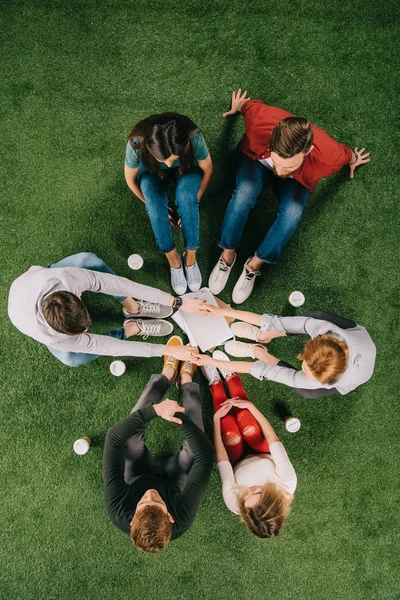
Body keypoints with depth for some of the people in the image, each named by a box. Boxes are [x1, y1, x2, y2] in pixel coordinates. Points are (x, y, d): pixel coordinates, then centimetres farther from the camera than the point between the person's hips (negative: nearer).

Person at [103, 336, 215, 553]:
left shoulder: (117, 512, -42)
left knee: (130, 432, -18)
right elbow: (206, 455, -41)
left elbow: (114, 437, -44)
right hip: (173, 481, 0)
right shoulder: (182, 520, -42)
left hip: (137, 476, 1)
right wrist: (180, 417, -45)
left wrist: (154, 410, -53)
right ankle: (185, 379, 4)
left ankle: (168, 373, 3)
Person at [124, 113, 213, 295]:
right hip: (151, 170, 0)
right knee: (155, 206, -30)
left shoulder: (194, 138, -39)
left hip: (187, 166, 0)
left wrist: (191, 203, -15)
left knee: (185, 198, -32)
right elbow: (130, 179, -16)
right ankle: (173, 259, -12)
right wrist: (153, 205, -11)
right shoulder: (136, 145, -38)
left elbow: (207, 170, -17)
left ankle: (191, 257, -16)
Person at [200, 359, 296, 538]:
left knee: (230, 431, -16)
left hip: (240, 465, -1)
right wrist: (250, 406, -27)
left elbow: (222, 459, -30)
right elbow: (273, 440, -30)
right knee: (246, 421, -15)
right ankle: (230, 377, 11)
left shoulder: (234, 502, -42)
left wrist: (216, 419, -23)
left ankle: (215, 384, 13)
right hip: (267, 459, 1)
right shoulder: (289, 484, -42)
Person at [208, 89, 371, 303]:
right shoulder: (261, 119, -39)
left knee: (292, 214, -30)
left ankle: (254, 264, -10)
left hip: (296, 179, 0)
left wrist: (353, 160, 13)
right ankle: (227, 255, -12)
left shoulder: (328, 156, -37)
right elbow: (250, 105, -13)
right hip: (257, 159, 0)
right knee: (243, 195, -33)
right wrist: (237, 107, 10)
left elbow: (346, 153, -10)